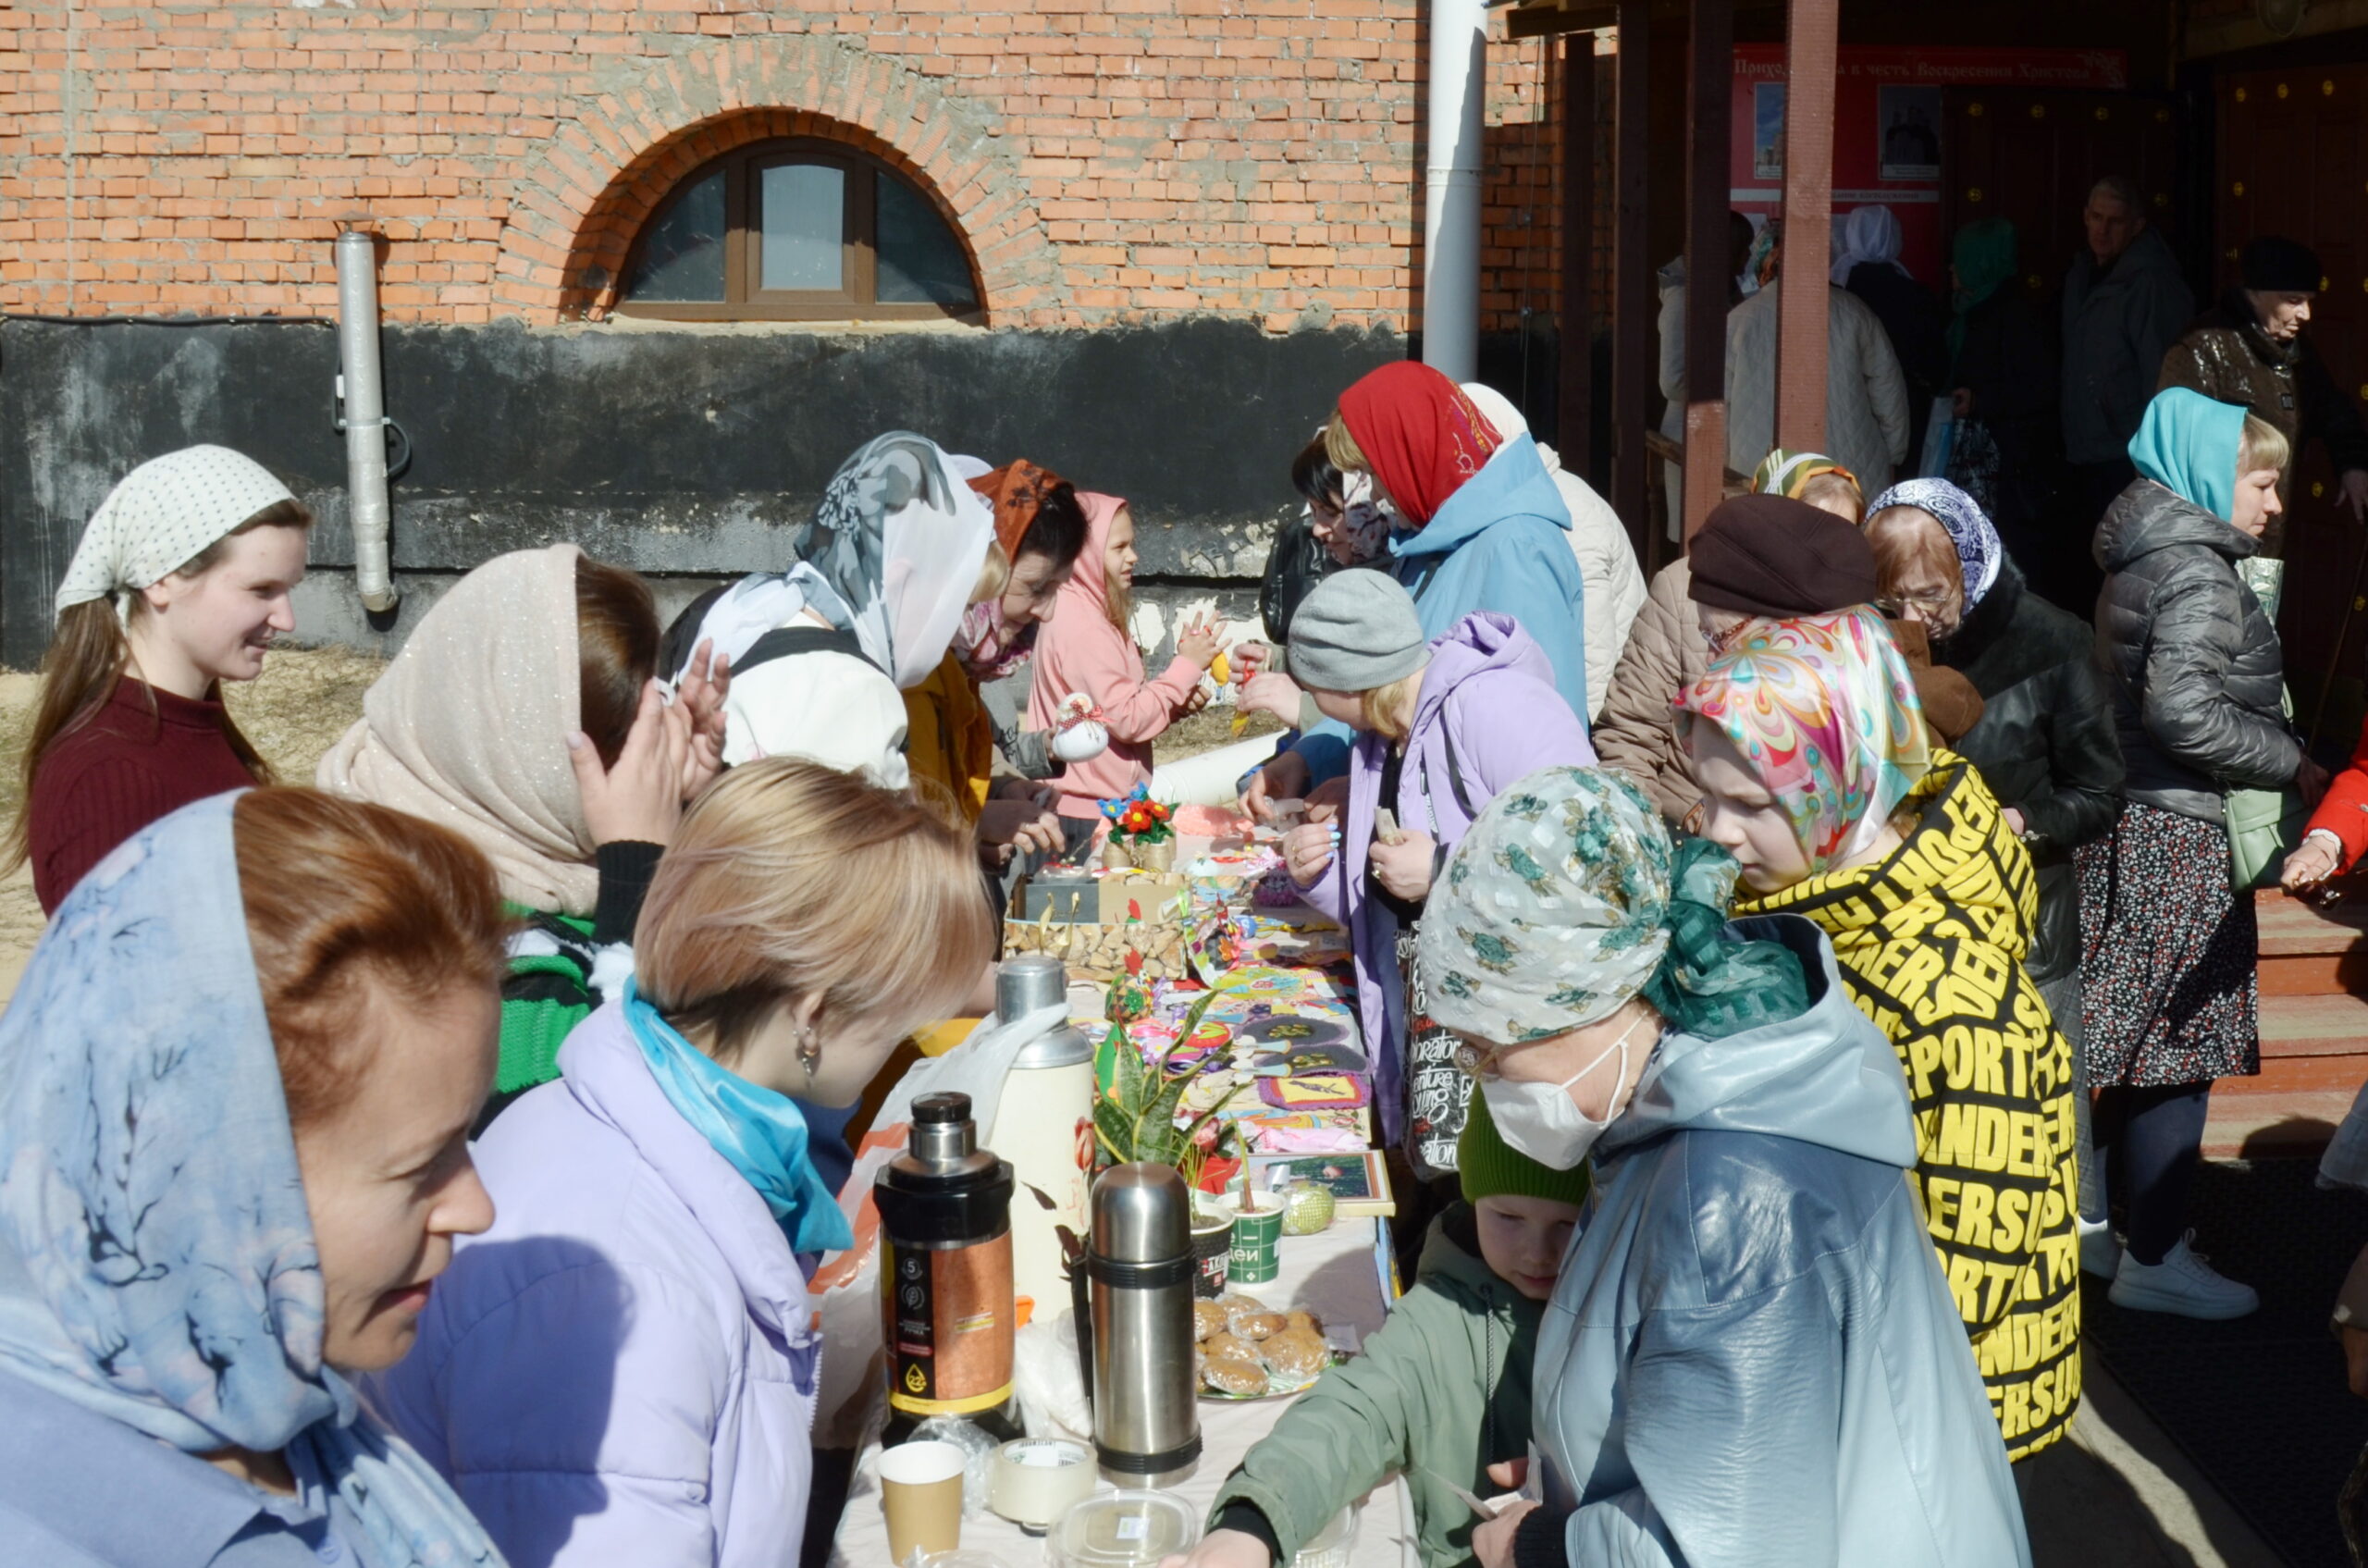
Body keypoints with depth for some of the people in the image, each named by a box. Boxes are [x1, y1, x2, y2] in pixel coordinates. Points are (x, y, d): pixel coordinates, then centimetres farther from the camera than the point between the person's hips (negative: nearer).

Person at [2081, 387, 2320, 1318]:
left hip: (2127, 818, 10)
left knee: (2124, 1038, 15)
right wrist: (2295, 767, -13)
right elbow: (2184, 708, -23)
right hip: (2177, 833, -10)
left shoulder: (2141, 562, 16)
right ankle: (2154, 1259, 1)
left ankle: (2095, 1220, 24)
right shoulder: (2198, 574, -14)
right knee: (2180, 1040, -4)